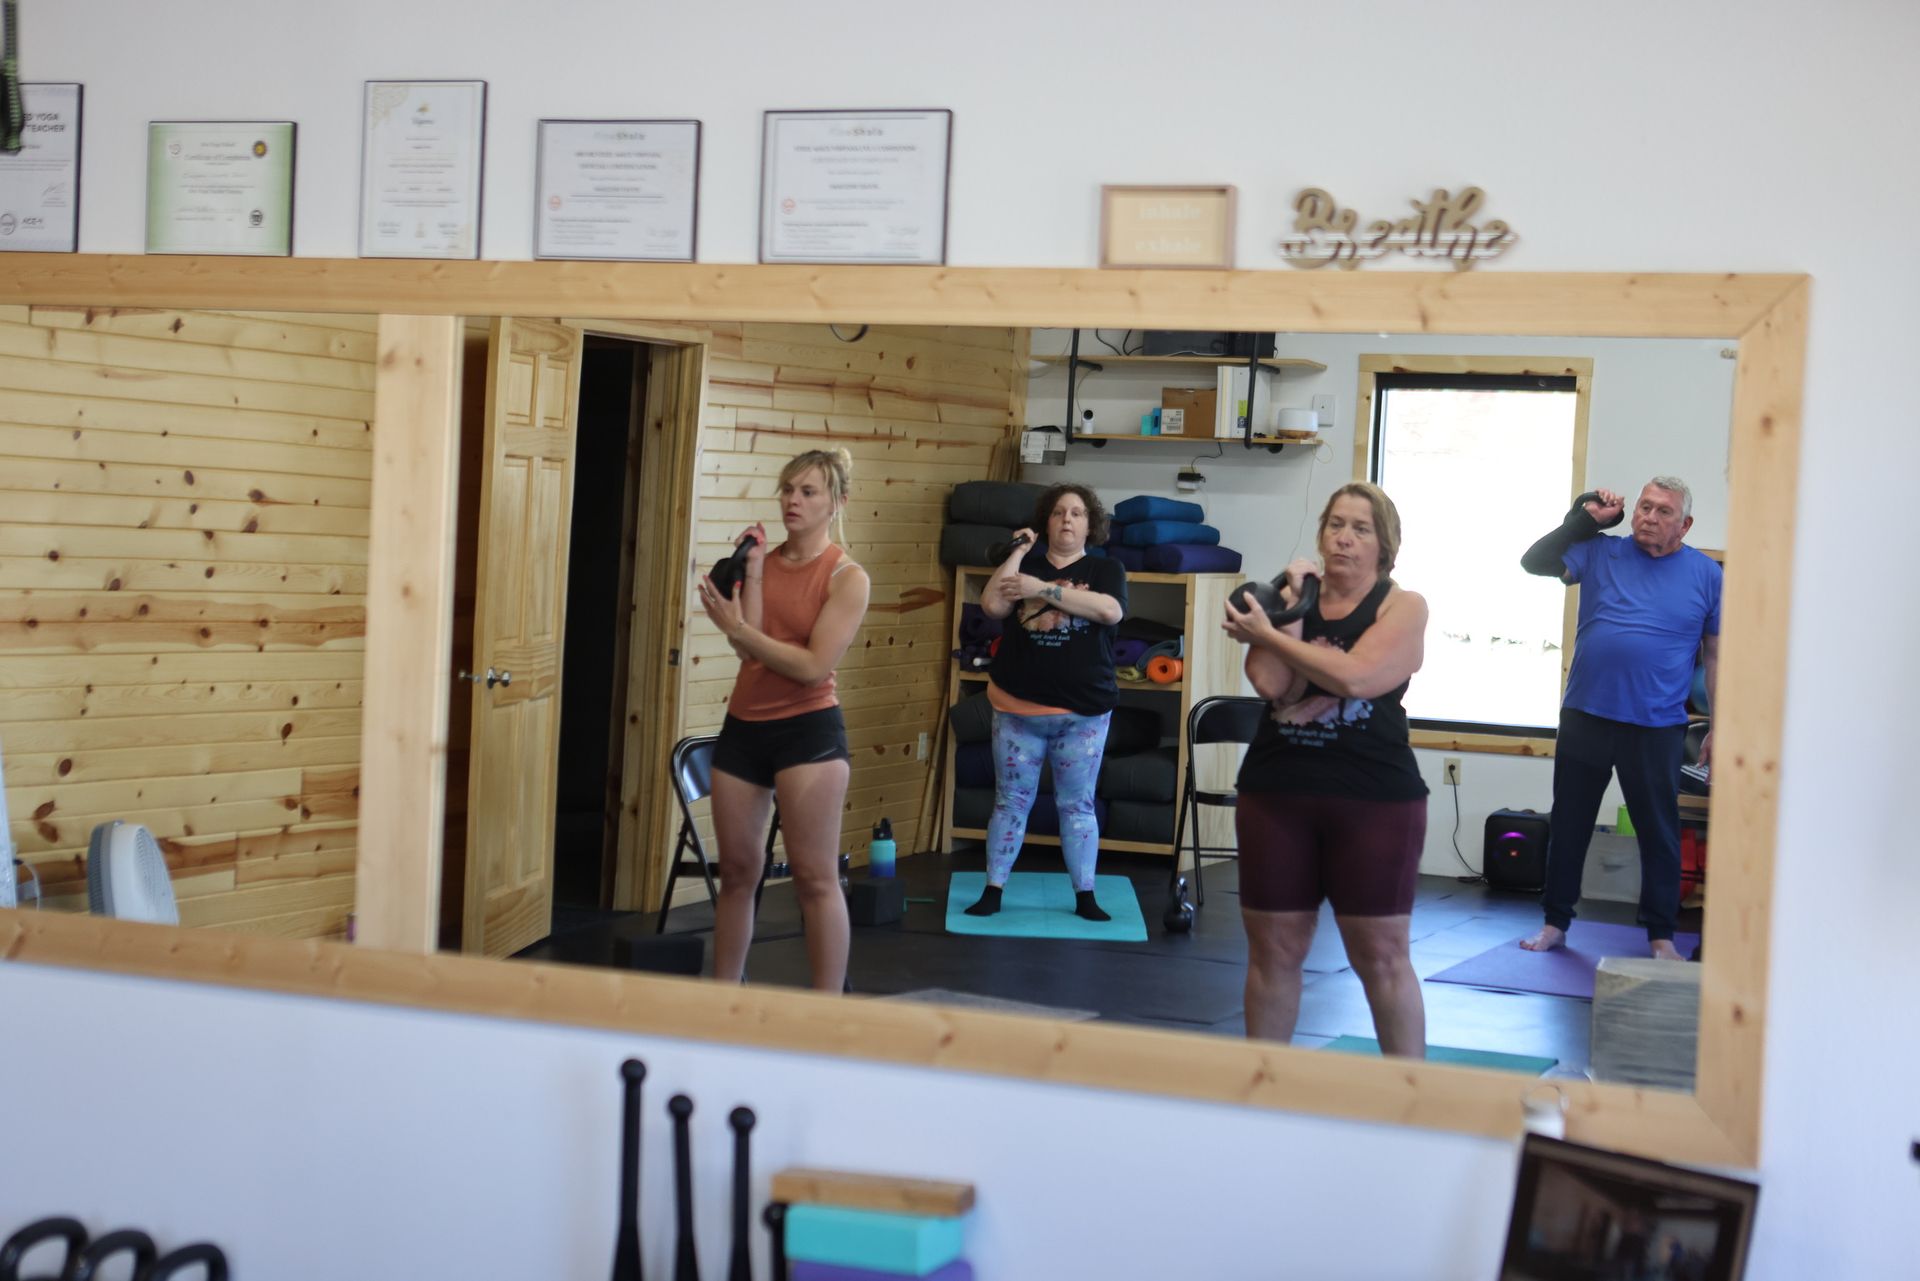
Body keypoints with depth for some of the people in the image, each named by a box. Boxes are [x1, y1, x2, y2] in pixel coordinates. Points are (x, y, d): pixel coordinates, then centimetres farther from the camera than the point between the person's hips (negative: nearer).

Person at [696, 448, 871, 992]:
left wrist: (735, 628, -17)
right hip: (743, 727, 5)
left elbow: (814, 666, -16)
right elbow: (750, 648, -6)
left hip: (809, 730, -5)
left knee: (815, 879, -5)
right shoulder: (762, 562, 7)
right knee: (737, 873, 11)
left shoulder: (846, 577, -7)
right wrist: (752, 574, -10)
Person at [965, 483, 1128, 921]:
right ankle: (993, 891, 13)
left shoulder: (1105, 569, 4)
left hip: (1083, 712, -1)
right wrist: (1019, 551, -7)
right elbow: (992, 605, -9)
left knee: (1077, 805, 6)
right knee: (1011, 801, 6)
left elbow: (1110, 610, -18)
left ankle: (1085, 896, 13)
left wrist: (1044, 588, -19)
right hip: (1018, 708, 1)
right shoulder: (1025, 564, 8)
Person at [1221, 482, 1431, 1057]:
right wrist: (1293, 606, -7)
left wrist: (1267, 634, -9)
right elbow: (1271, 685, -7)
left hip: (1375, 800, -3)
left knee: (1381, 954, 1)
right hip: (1276, 793, 3)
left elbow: (1355, 676, -18)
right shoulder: (1292, 597, 10)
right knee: (1273, 948, 8)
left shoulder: (1403, 606, 0)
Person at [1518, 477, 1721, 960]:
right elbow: (1534, 561, -2)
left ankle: (1661, 935, 19)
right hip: (1585, 717, 1)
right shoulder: (1601, 553, 4)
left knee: (1659, 833, 7)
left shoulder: (1705, 574, 2)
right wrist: (1585, 520, -6)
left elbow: (1716, 655, 5)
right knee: (1568, 825, 10)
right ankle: (1555, 923, 23)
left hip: (1657, 727, -1)